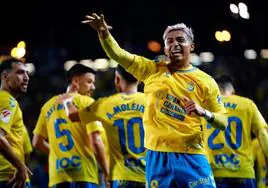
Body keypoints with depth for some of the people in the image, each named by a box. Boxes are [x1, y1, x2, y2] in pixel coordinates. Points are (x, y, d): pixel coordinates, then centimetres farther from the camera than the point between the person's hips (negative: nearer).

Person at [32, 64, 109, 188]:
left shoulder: (48, 106, 15)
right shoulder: (86, 102, -1)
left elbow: (37, 143, 16)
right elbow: (95, 141, -9)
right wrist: (107, 174, -2)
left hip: (57, 177, 5)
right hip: (84, 175, -5)